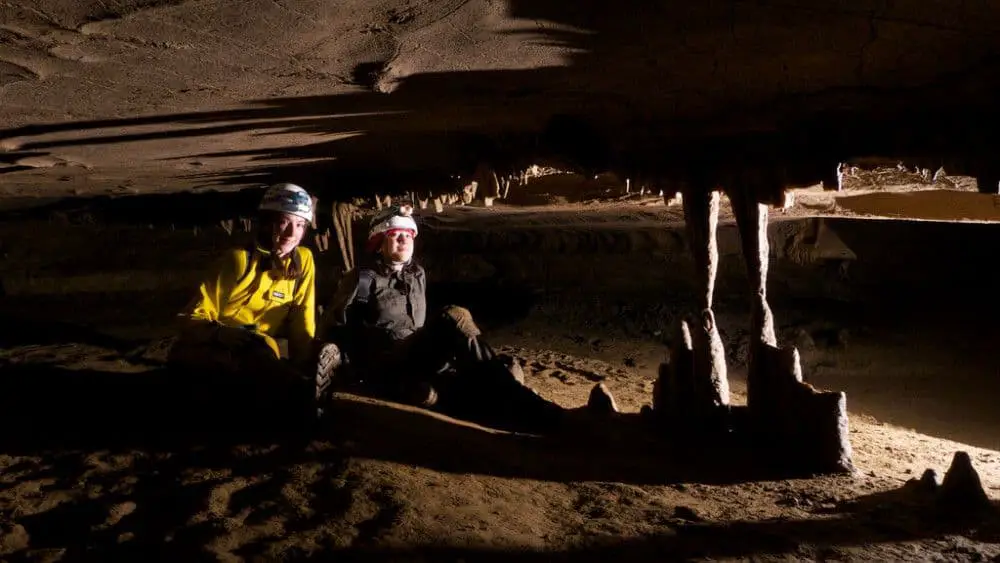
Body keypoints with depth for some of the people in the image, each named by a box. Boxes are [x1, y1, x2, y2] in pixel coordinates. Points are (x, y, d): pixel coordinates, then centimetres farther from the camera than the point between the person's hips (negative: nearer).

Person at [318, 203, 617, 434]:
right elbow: (331, 328, -1)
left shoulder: (416, 275, 18)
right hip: (386, 371, -7)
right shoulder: (363, 279, -1)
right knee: (455, 319, -30)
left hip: (418, 366, 7)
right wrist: (351, 374, -8)